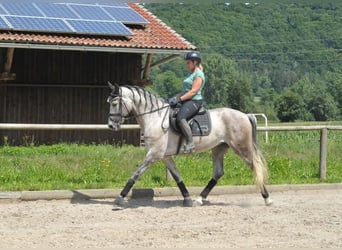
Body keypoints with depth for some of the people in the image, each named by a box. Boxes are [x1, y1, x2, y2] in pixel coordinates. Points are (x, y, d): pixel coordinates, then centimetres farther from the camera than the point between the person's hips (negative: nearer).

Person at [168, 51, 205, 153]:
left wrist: (179, 99, -22)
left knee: (180, 118, -33)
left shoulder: (199, 74, -9)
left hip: (194, 101, -11)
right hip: (186, 101, 11)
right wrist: (175, 97, 10)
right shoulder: (191, 73, 22)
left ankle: (190, 144, -35)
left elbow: (193, 91, -18)